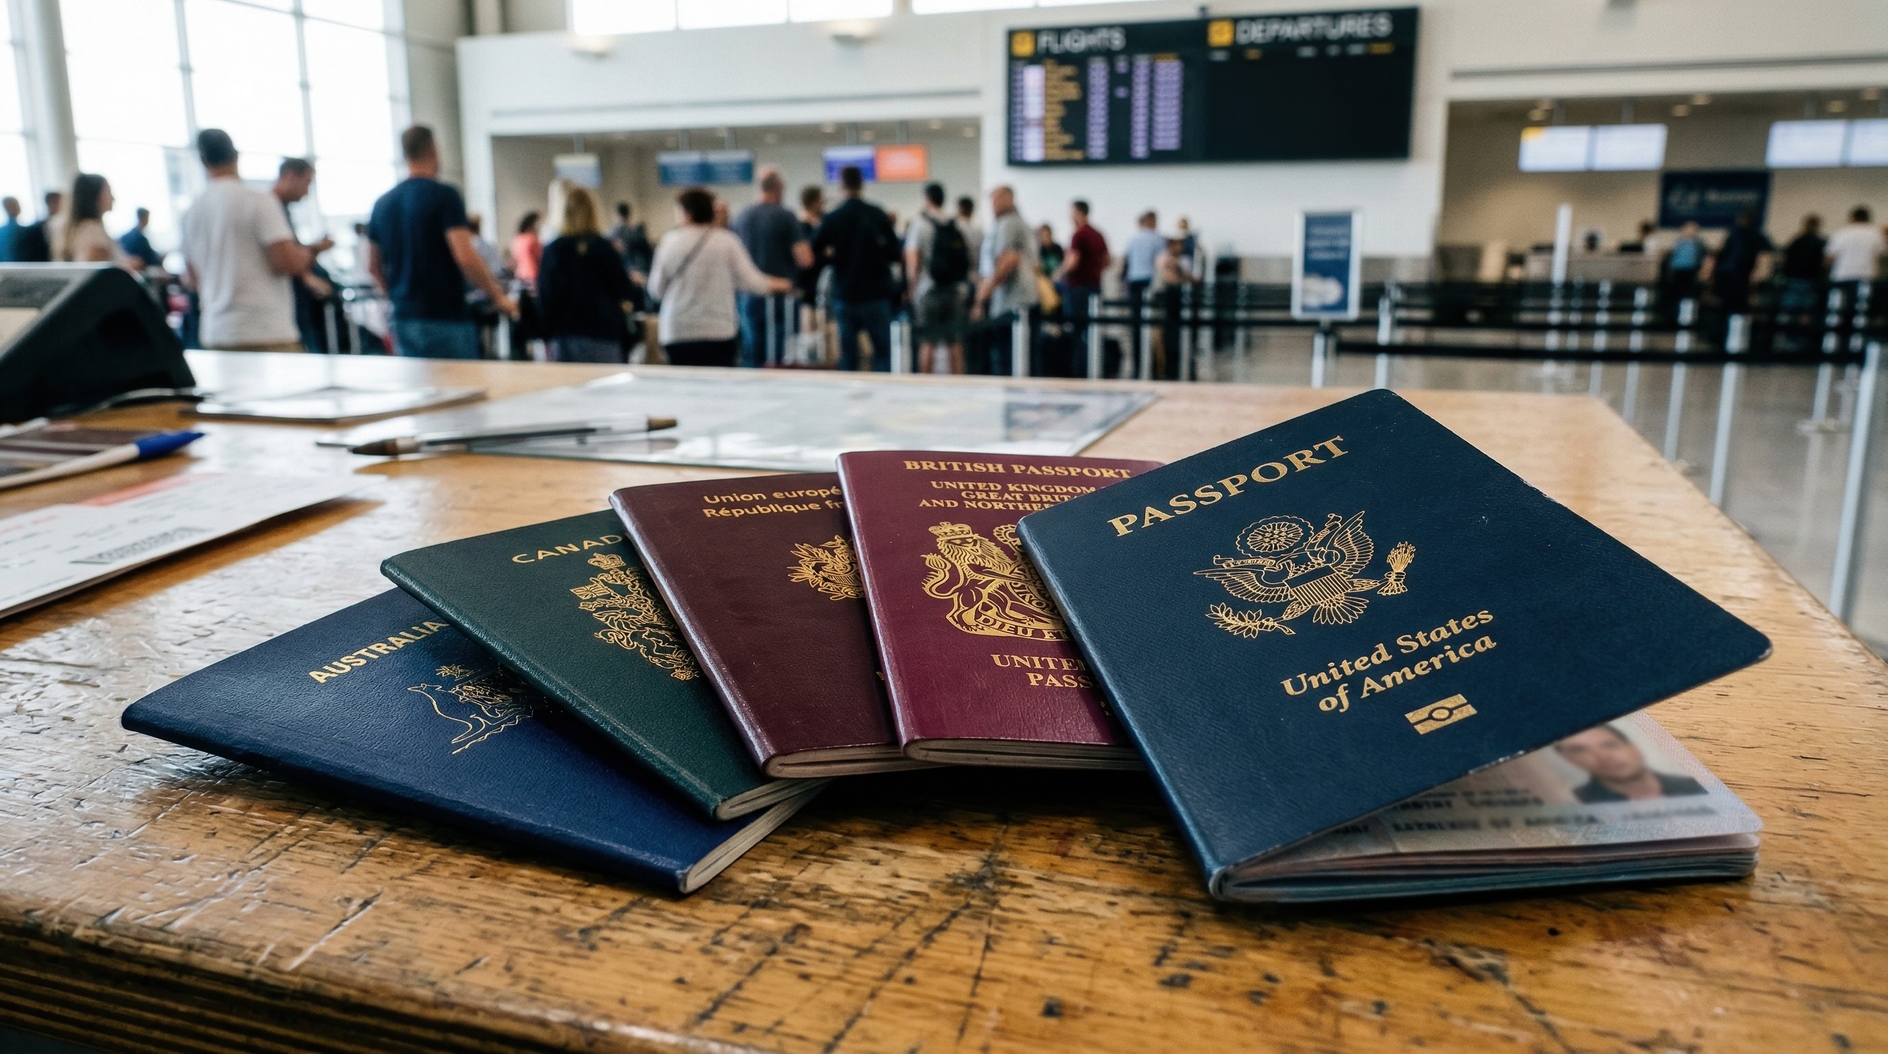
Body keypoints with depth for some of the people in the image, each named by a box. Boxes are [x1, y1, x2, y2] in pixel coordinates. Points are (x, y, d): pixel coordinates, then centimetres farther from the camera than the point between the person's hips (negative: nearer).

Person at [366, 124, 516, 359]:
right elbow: (465, 257, -19)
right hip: (446, 317, -6)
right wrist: (498, 296, -9)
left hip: (404, 320, 6)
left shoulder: (383, 203, 10)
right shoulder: (444, 196, -10)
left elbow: (373, 265, 17)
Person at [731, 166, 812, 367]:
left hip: (749, 296, 5)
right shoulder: (786, 217, -8)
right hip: (778, 296, -5)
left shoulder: (742, 217, 8)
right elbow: (805, 260, -14)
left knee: (751, 358, 8)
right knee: (774, 359, -2)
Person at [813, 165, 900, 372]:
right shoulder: (878, 215, -5)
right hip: (876, 293, -1)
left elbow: (813, 254, -2)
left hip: (845, 295, 1)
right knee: (882, 351, 4)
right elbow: (894, 253, -1)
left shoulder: (832, 219, -3)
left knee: (847, 355, 7)